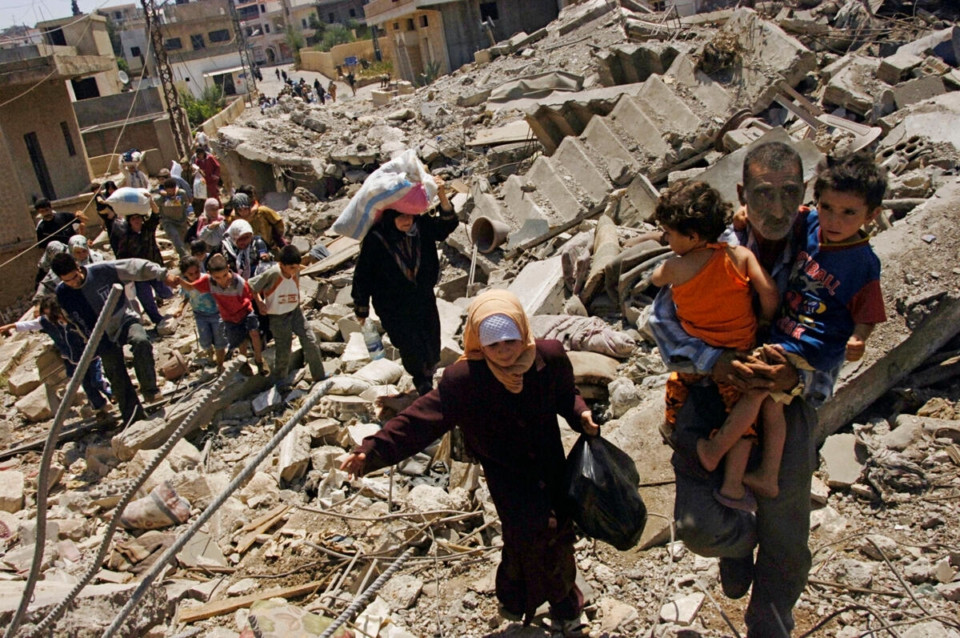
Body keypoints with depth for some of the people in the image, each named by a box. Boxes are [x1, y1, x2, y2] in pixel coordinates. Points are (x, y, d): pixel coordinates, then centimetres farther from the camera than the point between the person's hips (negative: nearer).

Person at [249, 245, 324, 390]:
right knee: (283, 349, 1)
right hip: (277, 317, -4)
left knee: (311, 342, 0)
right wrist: (260, 303, -17)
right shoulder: (272, 273, -26)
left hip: (295, 312, 4)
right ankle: (280, 379, 28)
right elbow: (252, 286, -12)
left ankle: (319, 376, 15)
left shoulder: (296, 272, -10)